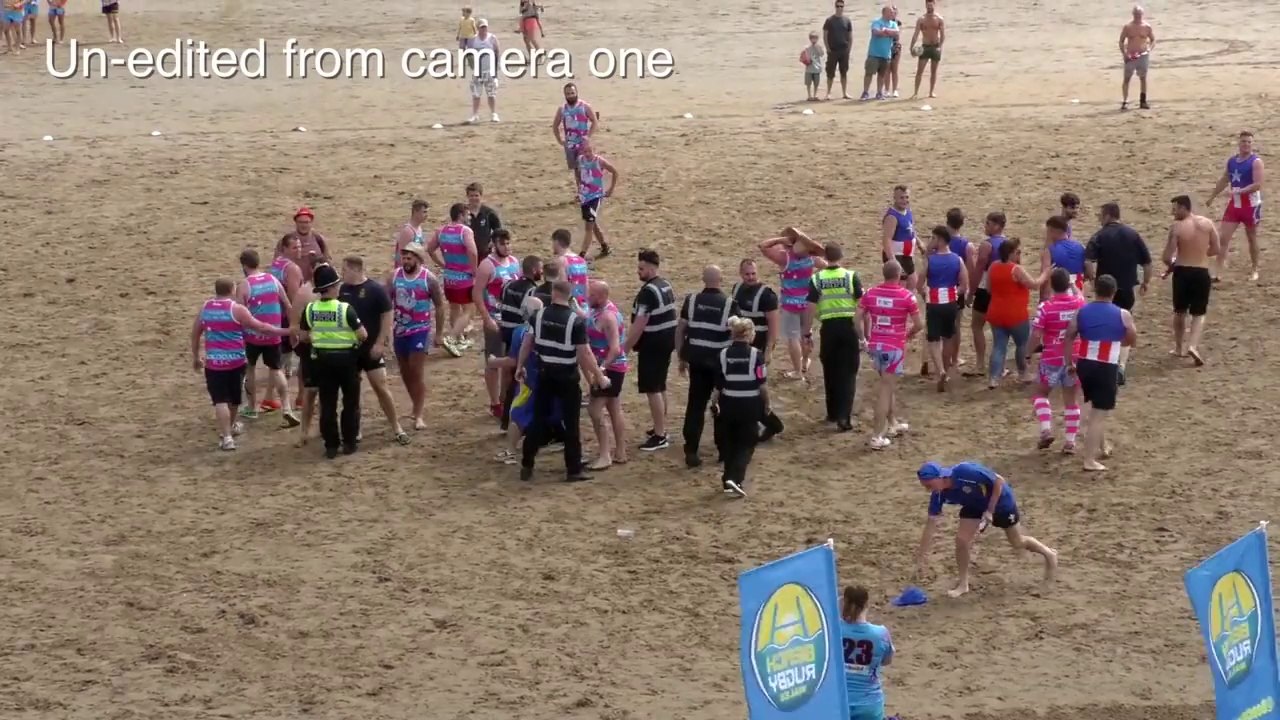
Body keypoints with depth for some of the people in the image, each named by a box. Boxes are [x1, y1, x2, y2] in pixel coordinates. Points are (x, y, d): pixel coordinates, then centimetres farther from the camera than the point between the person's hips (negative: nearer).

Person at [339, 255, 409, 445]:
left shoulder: (375, 290, -11)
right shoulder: (342, 290, 4)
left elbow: (388, 316, -10)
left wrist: (380, 343, -15)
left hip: (371, 348, -5)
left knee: (381, 387, -6)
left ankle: (396, 428, 2)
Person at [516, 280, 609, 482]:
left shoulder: (539, 316, -2)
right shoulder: (576, 321, -16)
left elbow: (527, 342, 8)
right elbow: (584, 353, -16)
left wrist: (520, 366, 22)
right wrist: (599, 376, -6)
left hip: (545, 375, 4)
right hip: (567, 378, -4)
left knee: (539, 420, 13)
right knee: (571, 424, 6)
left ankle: (526, 466, 16)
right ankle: (574, 470, 10)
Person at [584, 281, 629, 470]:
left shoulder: (607, 316, -23)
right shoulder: (600, 310, 6)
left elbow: (615, 348, -28)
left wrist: (602, 368, -33)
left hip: (609, 368, -10)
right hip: (612, 368, 10)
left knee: (595, 410, -10)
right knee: (614, 410, 15)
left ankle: (604, 456, -8)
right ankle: (620, 453, 22)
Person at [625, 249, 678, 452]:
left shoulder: (647, 292, -21)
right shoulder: (666, 286, 11)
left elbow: (639, 324, -24)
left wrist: (626, 348, -20)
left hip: (652, 345, -10)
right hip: (666, 342, 10)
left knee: (652, 390, -6)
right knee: (660, 387, 18)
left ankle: (660, 436, -5)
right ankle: (661, 429, 27)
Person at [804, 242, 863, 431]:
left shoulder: (817, 279, -2)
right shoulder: (851, 277, -4)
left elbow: (810, 308, -3)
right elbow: (862, 306, -6)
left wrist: (807, 332, 7)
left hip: (829, 328, 1)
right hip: (849, 327, -1)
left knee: (831, 372, 17)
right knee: (848, 373, 2)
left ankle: (833, 413, 27)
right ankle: (844, 416, -9)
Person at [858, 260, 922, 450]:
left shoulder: (871, 293, 2)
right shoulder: (907, 296, -9)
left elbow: (858, 318, 0)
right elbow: (919, 325, -7)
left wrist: (866, 337, 15)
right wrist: (910, 333, 14)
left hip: (875, 344, 5)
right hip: (895, 346, -5)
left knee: (889, 385, 24)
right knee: (886, 390, -3)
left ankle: (893, 424, 35)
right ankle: (877, 436, -5)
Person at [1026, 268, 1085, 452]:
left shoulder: (1045, 307, -16)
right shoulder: (1079, 303, -5)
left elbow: (1036, 335, -15)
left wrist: (1028, 354, -1)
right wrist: (1072, 285, 37)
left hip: (1052, 359, -3)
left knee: (1041, 393, 18)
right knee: (1072, 400, 12)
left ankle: (1046, 430, -1)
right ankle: (1070, 441, 12)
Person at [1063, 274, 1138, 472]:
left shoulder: (1081, 312, 3)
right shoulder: (1122, 315, -4)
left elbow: (1068, 339, 4)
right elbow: (1132, 341, 8)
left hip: (1084, 364, 5)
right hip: (1106, 367, -4)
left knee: (1097, 408, 27)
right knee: (1099, 414, -2)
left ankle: (1102, 446, 40)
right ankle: (1090, 461, -7)